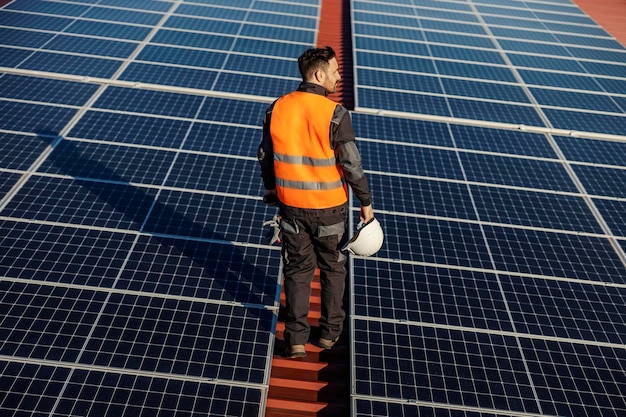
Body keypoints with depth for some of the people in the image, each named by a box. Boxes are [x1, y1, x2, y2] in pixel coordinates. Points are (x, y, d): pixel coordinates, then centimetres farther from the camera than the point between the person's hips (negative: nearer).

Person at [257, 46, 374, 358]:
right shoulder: (335, 114, -17)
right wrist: (366, 202, -2)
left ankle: (296, 339, 20)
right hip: (330, 207, -3)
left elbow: (265, 157, 5)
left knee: (298, 270, 16)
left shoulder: (276, 109, -4)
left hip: (291, 206, 3)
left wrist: (272, 192, 19)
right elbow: (352, 165, -15)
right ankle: (329, 332, 31)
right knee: (332, 268, 18)